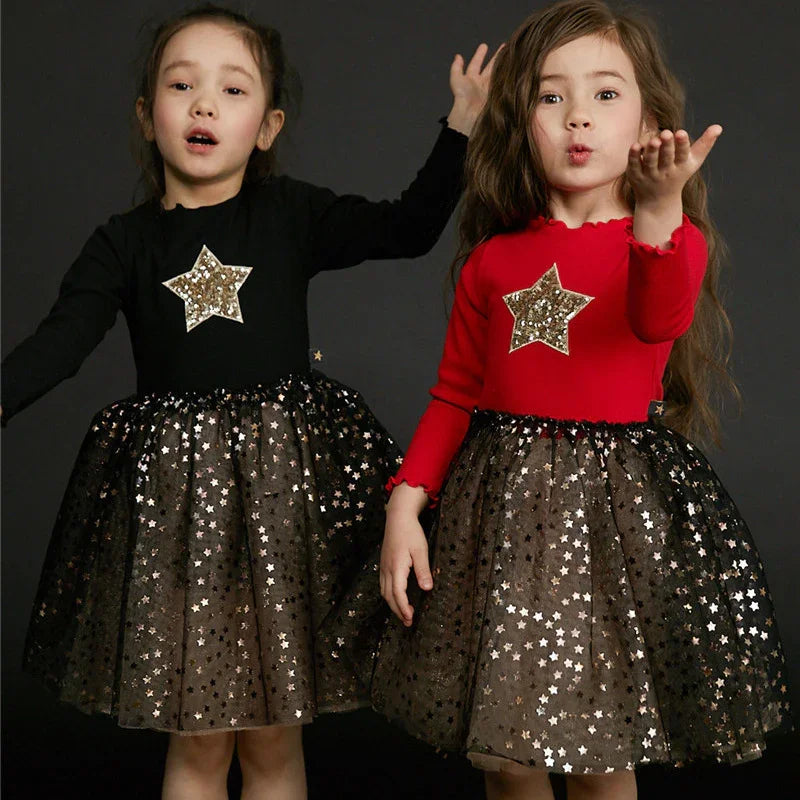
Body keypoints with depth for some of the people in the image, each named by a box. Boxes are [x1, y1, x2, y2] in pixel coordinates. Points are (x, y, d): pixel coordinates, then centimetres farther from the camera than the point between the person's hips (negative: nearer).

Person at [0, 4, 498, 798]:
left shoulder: (290, 214, 4)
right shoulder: (125, 240, 3)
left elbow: (408, 228, 2)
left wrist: (461, 126, -7)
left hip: (284, 473, 0)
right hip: (171, 485, 0)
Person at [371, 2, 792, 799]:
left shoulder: (672, 242, -3)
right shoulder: (494, 260, 6)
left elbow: (662, 320, -27)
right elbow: (453, 396, 11)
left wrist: (659, 212, -46)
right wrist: (405, 502, -2)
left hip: (619, 506, -2)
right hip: (502, 507, 3)